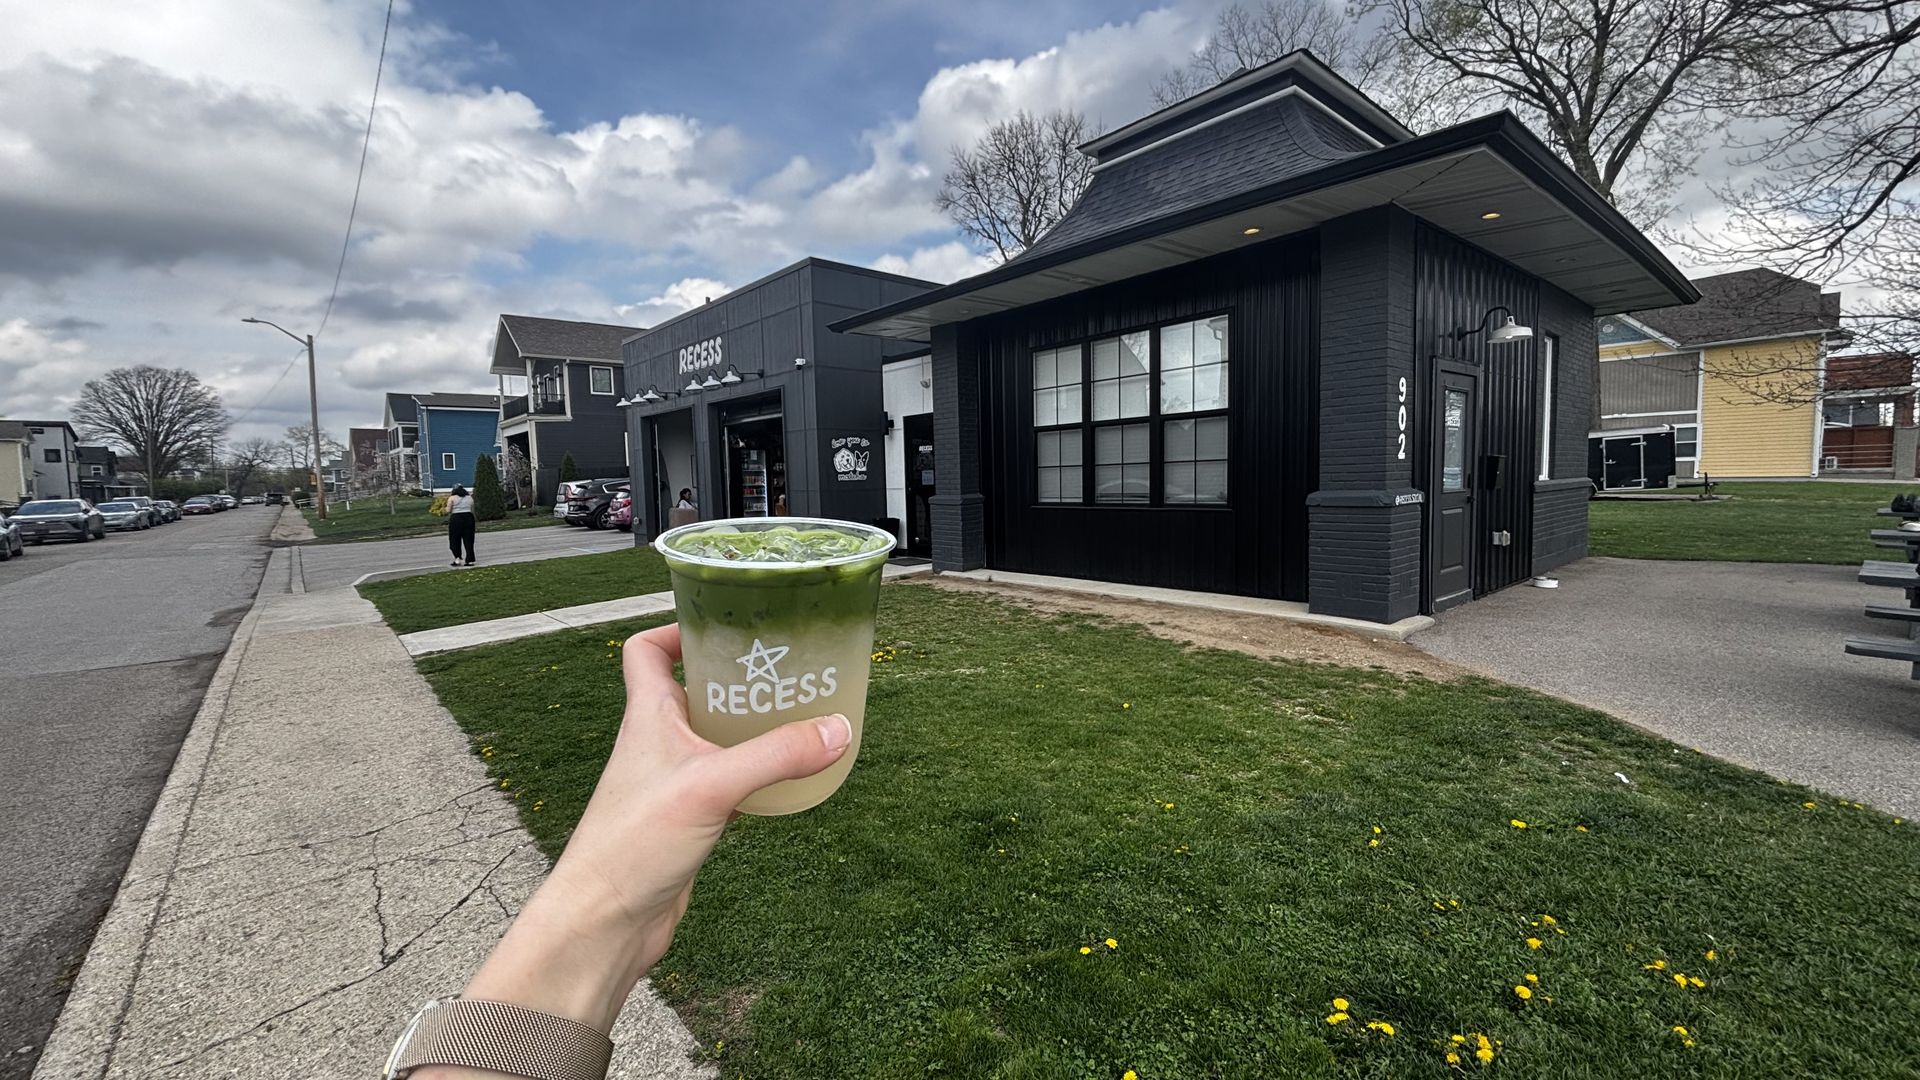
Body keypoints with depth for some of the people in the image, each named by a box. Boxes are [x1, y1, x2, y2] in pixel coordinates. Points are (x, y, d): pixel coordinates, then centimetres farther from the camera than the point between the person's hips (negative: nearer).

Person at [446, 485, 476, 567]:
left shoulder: (452, 498, -1)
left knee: (455, 540, 8)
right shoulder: (470, 498, 11)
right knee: (468, 540, 6)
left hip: (456, 519, -3)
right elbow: (472, 511, 11)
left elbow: (448, 511, -5)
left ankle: (457, 558, 1)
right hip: (468, 517, 3)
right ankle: (470, 560, 4)